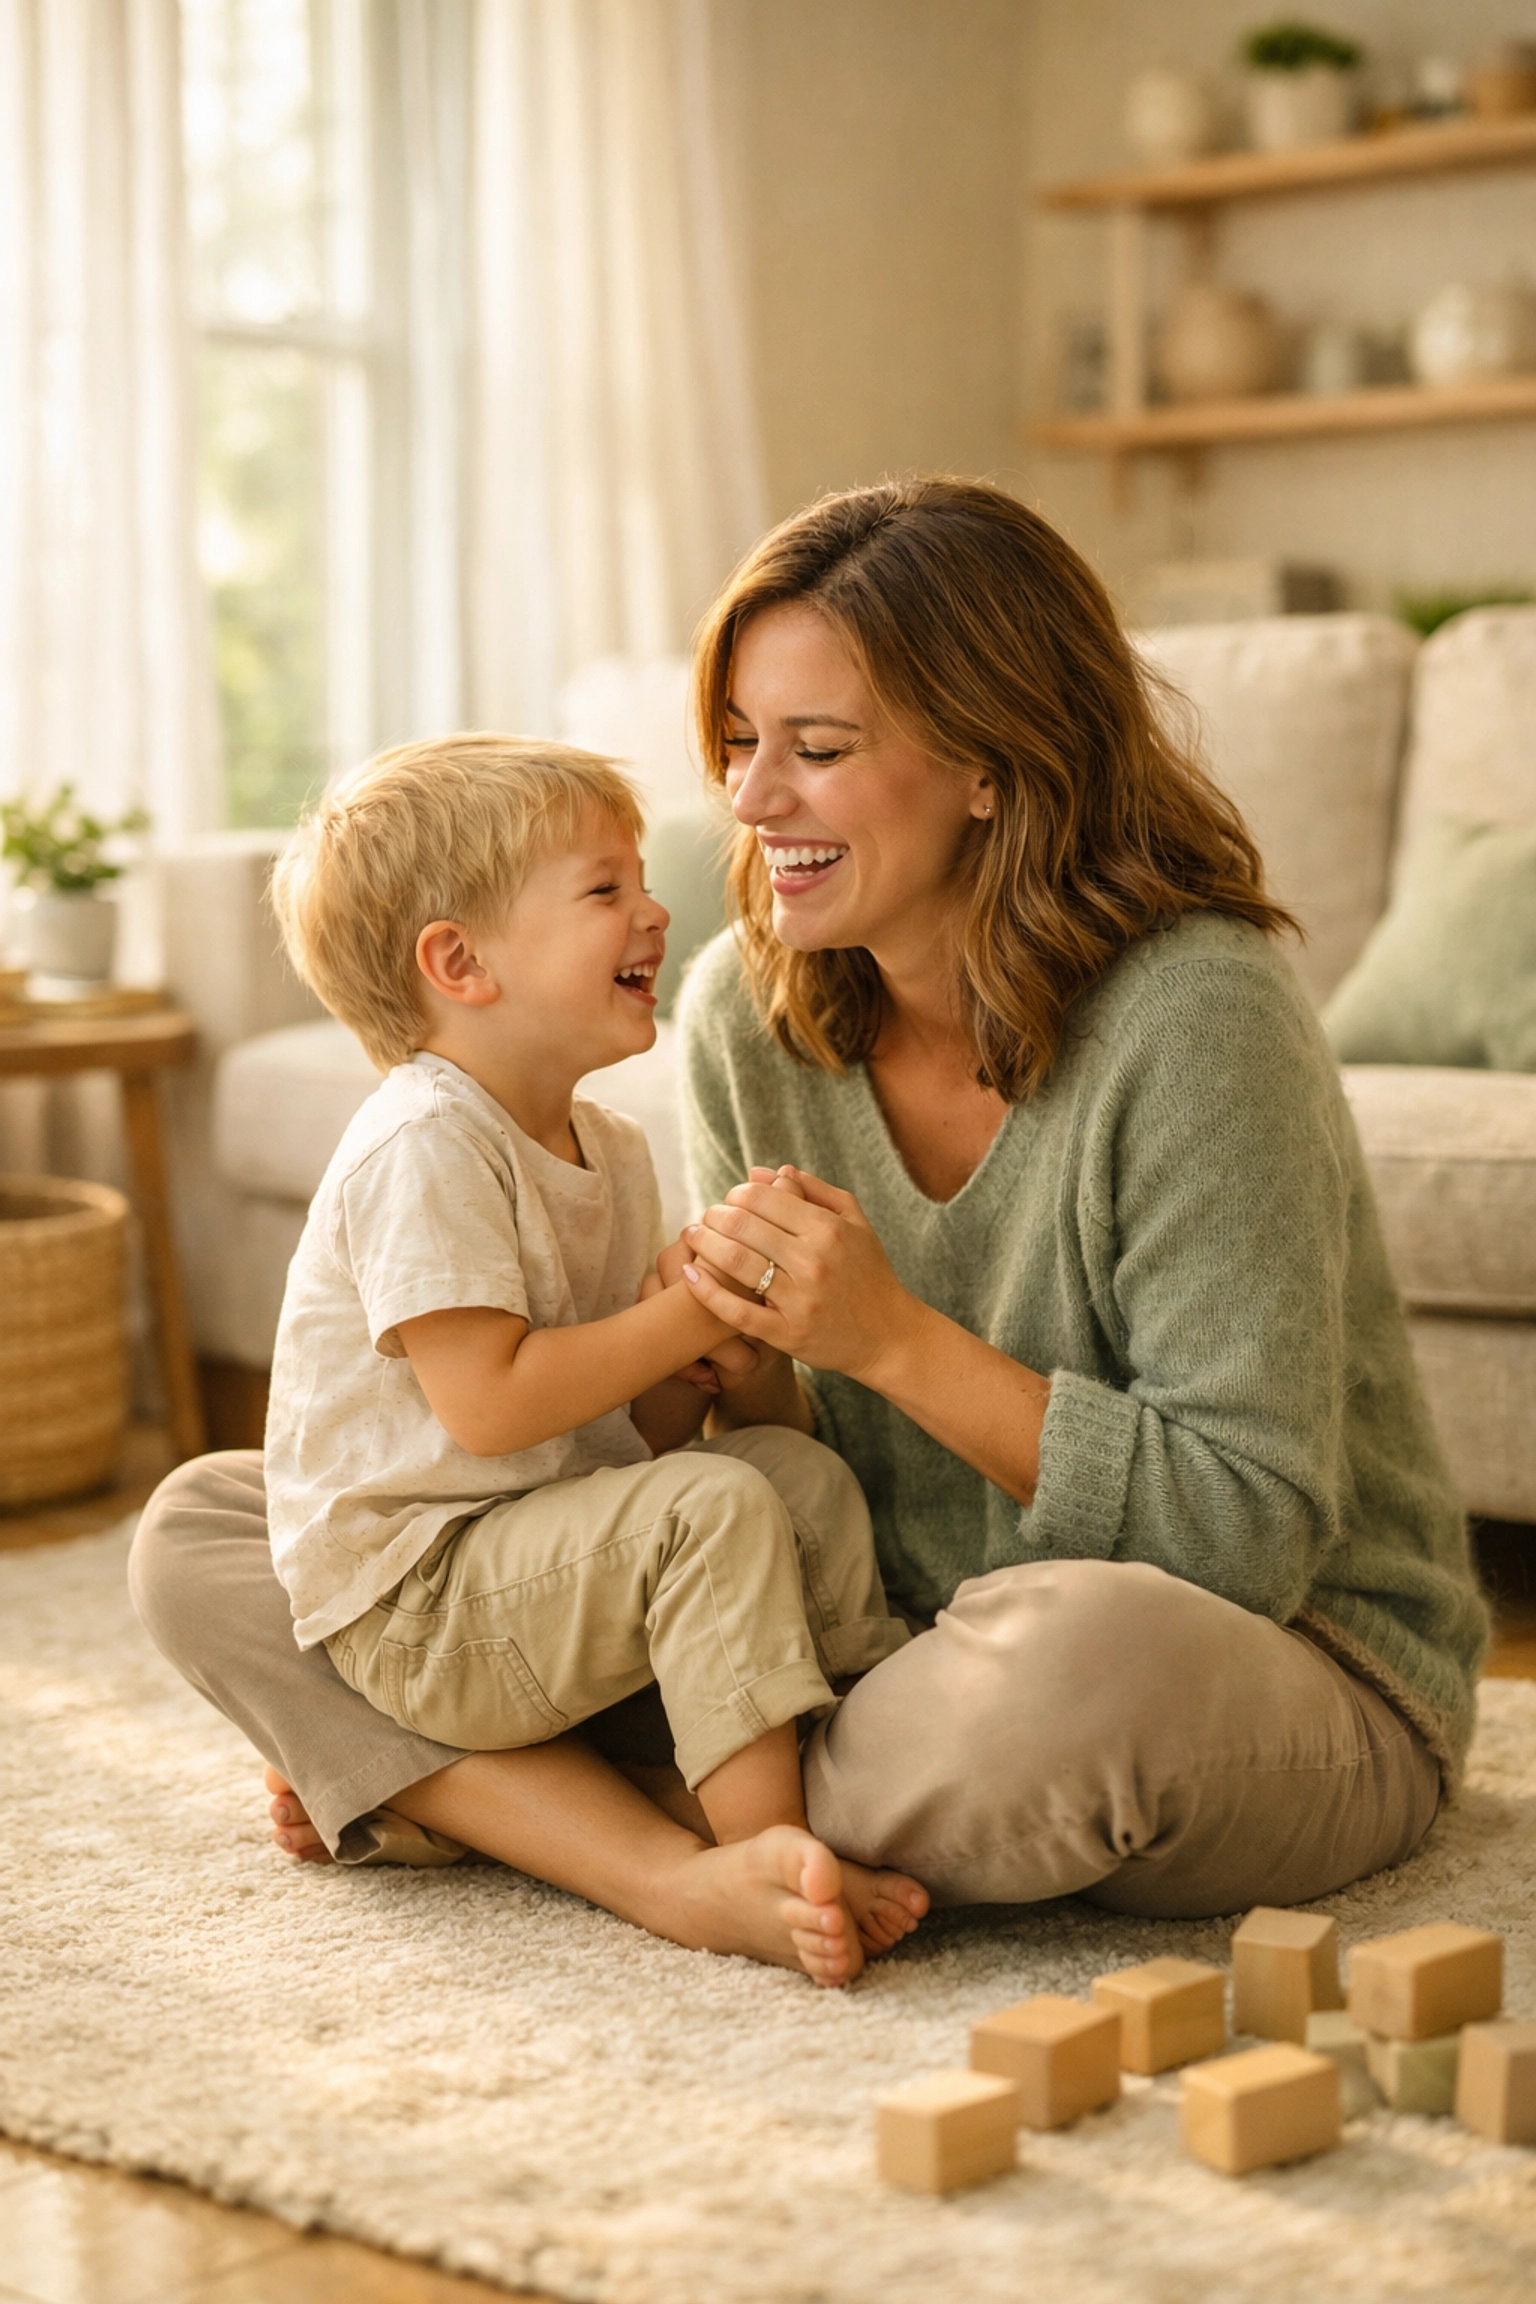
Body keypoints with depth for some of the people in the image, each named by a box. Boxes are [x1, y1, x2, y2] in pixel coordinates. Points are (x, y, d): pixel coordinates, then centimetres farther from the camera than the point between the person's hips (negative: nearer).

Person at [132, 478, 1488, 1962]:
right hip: (893, 1643, 5)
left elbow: (1248, 1534, -22)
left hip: (1292, 1668, -4)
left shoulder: (1192, 1019, -20)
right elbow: (753, 1450, 6)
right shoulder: (745, 1012, -2)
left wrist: (892, 1336, -26)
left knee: (1071, 1650, -45)